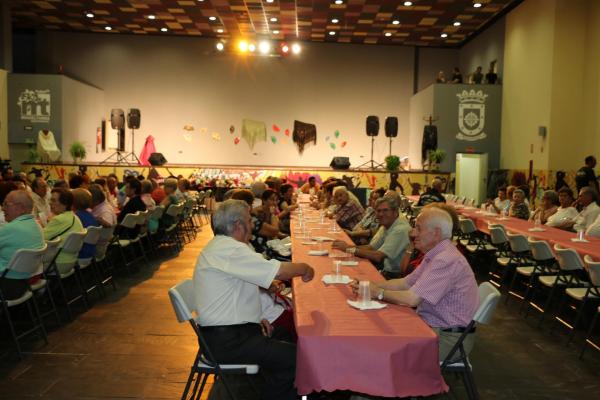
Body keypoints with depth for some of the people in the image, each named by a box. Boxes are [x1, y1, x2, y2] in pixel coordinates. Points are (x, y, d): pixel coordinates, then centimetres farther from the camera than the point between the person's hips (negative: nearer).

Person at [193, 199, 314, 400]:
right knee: (293, 357, -13)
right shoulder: (230, 249, -22)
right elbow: (279, 271, -25)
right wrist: (305, 268, -5)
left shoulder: (219, 246, 11)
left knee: (286, 336, 16)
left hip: (225, 330, 11)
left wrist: (256, 317, 9)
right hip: (225, 340, -11)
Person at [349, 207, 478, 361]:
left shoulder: (446, 260, -25)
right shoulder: (435, 255, 9)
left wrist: (379, 293, -11)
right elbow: (405, 283, 12)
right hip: (433, 326, 9)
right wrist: (372, 285, 0)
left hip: (448, 338, -9)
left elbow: (412, 299, -26)